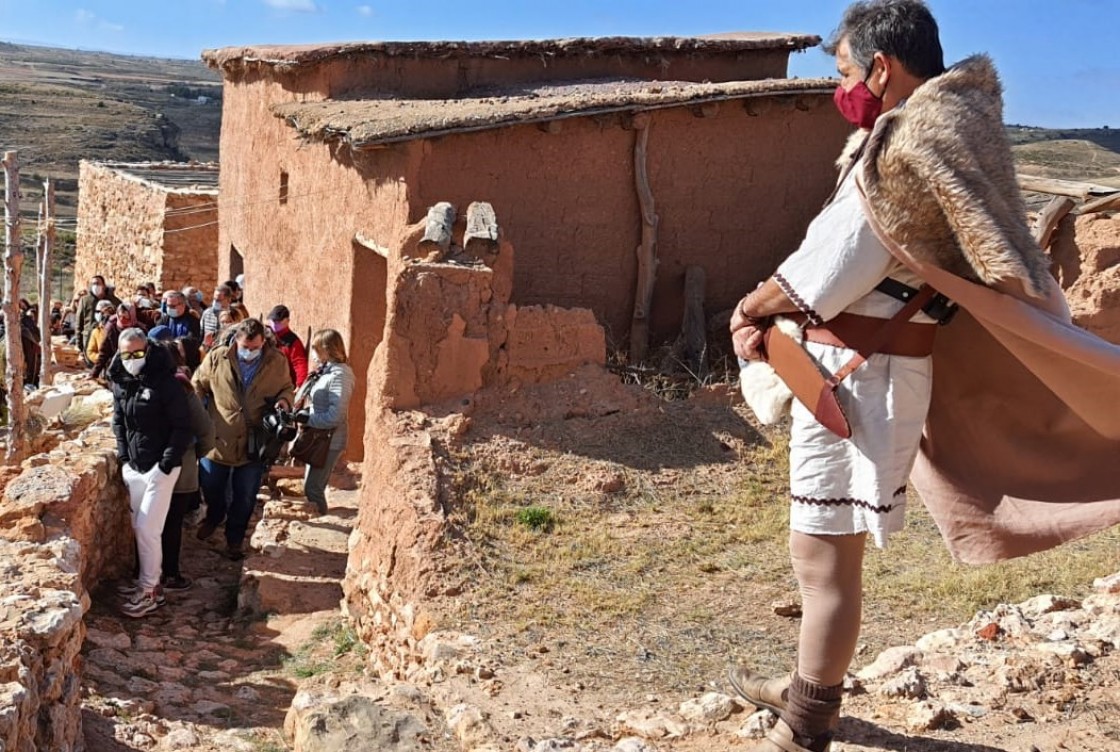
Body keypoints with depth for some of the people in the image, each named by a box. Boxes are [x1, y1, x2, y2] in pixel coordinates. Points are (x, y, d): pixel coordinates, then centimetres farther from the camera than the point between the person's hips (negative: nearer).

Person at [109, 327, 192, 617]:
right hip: (133, 468, 6)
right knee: (140, 528, 13)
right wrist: (123, 458, 7)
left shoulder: (164, 382, -16)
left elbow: (183, 427, -14)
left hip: (160, 468, -6)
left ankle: (149, 591, 7)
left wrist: (167, 463, -17)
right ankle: (150, 582, 26)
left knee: (147, 529, -6)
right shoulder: (119, 382, 3)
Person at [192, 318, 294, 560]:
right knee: (210, 488, 19)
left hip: (254, 445, 0)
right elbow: (198, 386, 4)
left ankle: (234, 539, 34)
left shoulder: (277, 362, -9)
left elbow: (286, 388, 8)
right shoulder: (216, 358, -11)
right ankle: (214, 517, 52)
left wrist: (284, 400, -14)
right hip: (217, 440, 0)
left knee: (245, 499, 12)